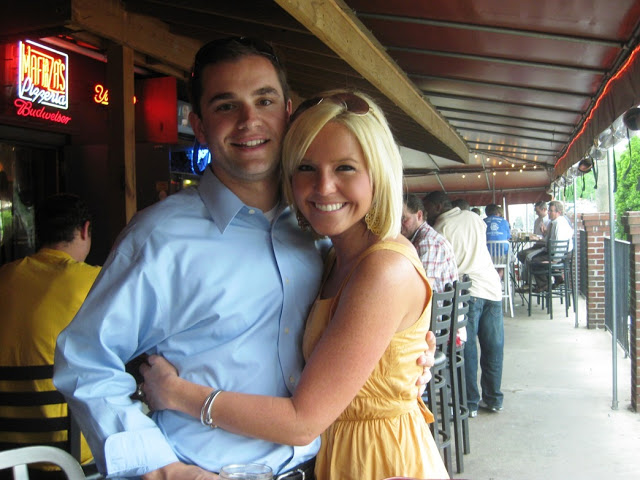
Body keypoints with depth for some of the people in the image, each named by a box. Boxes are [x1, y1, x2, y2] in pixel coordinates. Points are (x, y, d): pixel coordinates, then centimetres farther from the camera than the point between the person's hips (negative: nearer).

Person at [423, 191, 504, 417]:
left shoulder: (441, 227, -5)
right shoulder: (473, 217, 12)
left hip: (467, 290, -6)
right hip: (492, 288, 6)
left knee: (467, 348, 1)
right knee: (493, 347, 10)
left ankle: (470, 402, 4)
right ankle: (494, 398, 19)